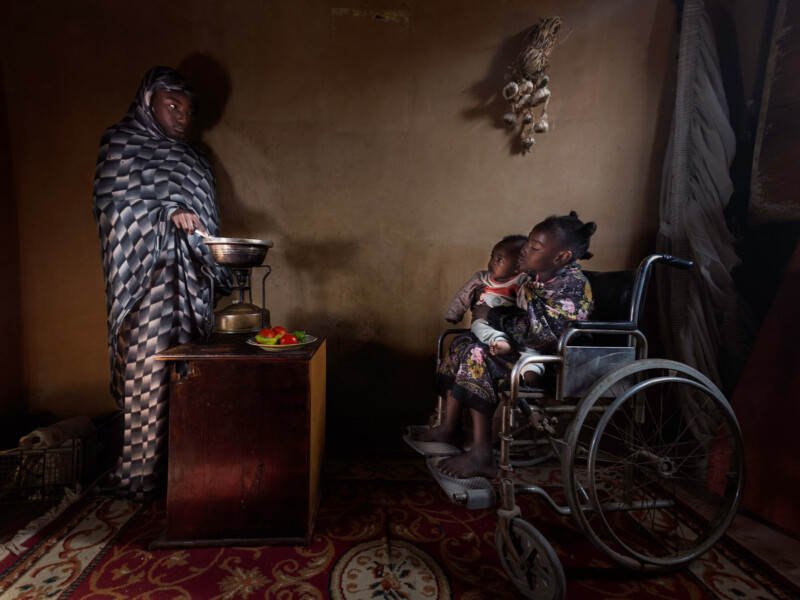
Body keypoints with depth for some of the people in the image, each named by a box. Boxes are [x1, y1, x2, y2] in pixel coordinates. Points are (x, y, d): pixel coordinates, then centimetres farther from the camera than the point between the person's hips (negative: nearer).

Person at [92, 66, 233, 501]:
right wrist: (168, 216, -21)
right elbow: (116, 207, -7)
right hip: (150, 275, -6)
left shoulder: (190, 157, 24)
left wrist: (217, 271, 17)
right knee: (151, 369, -7)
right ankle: (140, 475, 5)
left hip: (190, 278, 6)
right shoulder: (123, 144, 5)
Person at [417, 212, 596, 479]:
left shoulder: (572, 286, -20)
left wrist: (491, 316, -20)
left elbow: (540, 333, -28)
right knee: (463, 343, 1)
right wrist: (505, 341, -8)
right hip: (526, 350, 10)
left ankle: (482, 455, -18)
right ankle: (450, 429, 6)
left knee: (479, 357, -25)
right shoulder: (542, 277, 8)